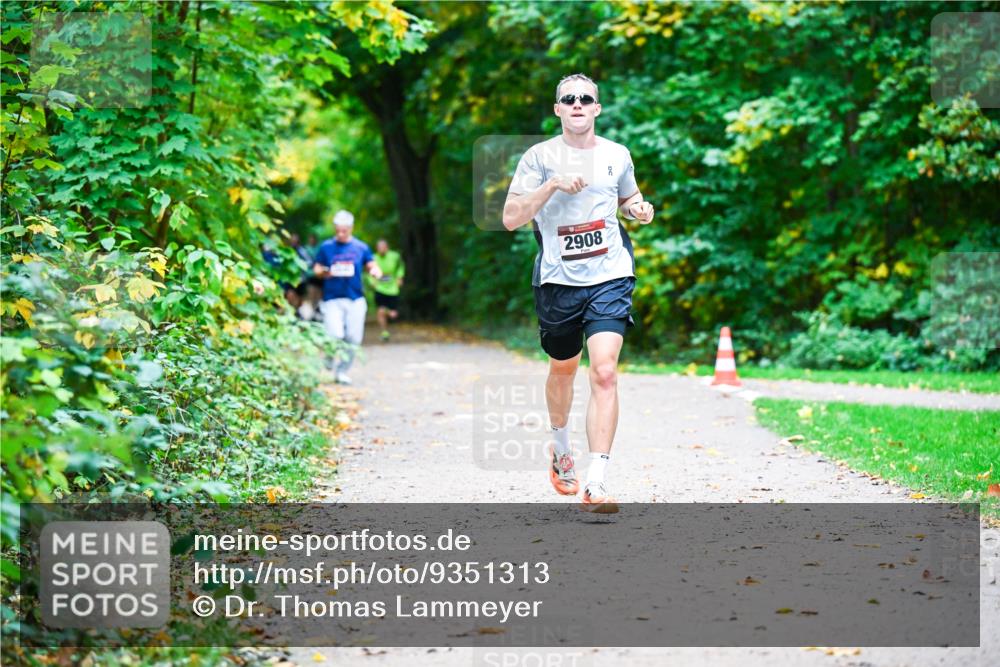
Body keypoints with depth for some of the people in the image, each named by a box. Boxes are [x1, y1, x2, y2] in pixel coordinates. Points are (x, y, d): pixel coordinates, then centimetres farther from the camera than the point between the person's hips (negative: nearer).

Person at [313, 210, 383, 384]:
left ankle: (342, 371, 18)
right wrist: (324, 272, -15)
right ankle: (332, 358, 16)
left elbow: (372, 266, 10)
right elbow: (316, 269, 8)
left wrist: (375, 271, -14)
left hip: (355, 299, 2)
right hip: (332, 299, -2)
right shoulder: (326, 247, 4)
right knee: (335, 335, -17)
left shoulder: (361, 248, 7)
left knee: (353, 338, 0)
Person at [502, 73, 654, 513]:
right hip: (558, 280, 0)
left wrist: (639, 210, 2)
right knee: (562, 369, 17)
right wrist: (552, 185, -19)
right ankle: (561, 451, 46)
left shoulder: (617, 156, 7)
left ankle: (596, 485, -17)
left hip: (610, 278, 0)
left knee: (605, 373, -15)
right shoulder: (539, 157, -1)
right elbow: (510, 218, -7)